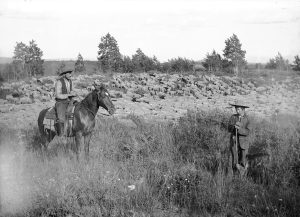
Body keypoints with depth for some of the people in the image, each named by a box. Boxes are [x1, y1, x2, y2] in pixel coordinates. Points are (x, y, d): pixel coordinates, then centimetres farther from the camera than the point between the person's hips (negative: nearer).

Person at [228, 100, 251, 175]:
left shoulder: (247, 119, -2)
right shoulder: (233, 117, -1)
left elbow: (247, 132, -9)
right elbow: (229, 129, -6)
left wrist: (239, 128, -26)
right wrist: (234, 126, -27)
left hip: (243, 142, 0)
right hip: (234, 141, 0)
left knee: (243, 162, 0)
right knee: (235, 161, -3)